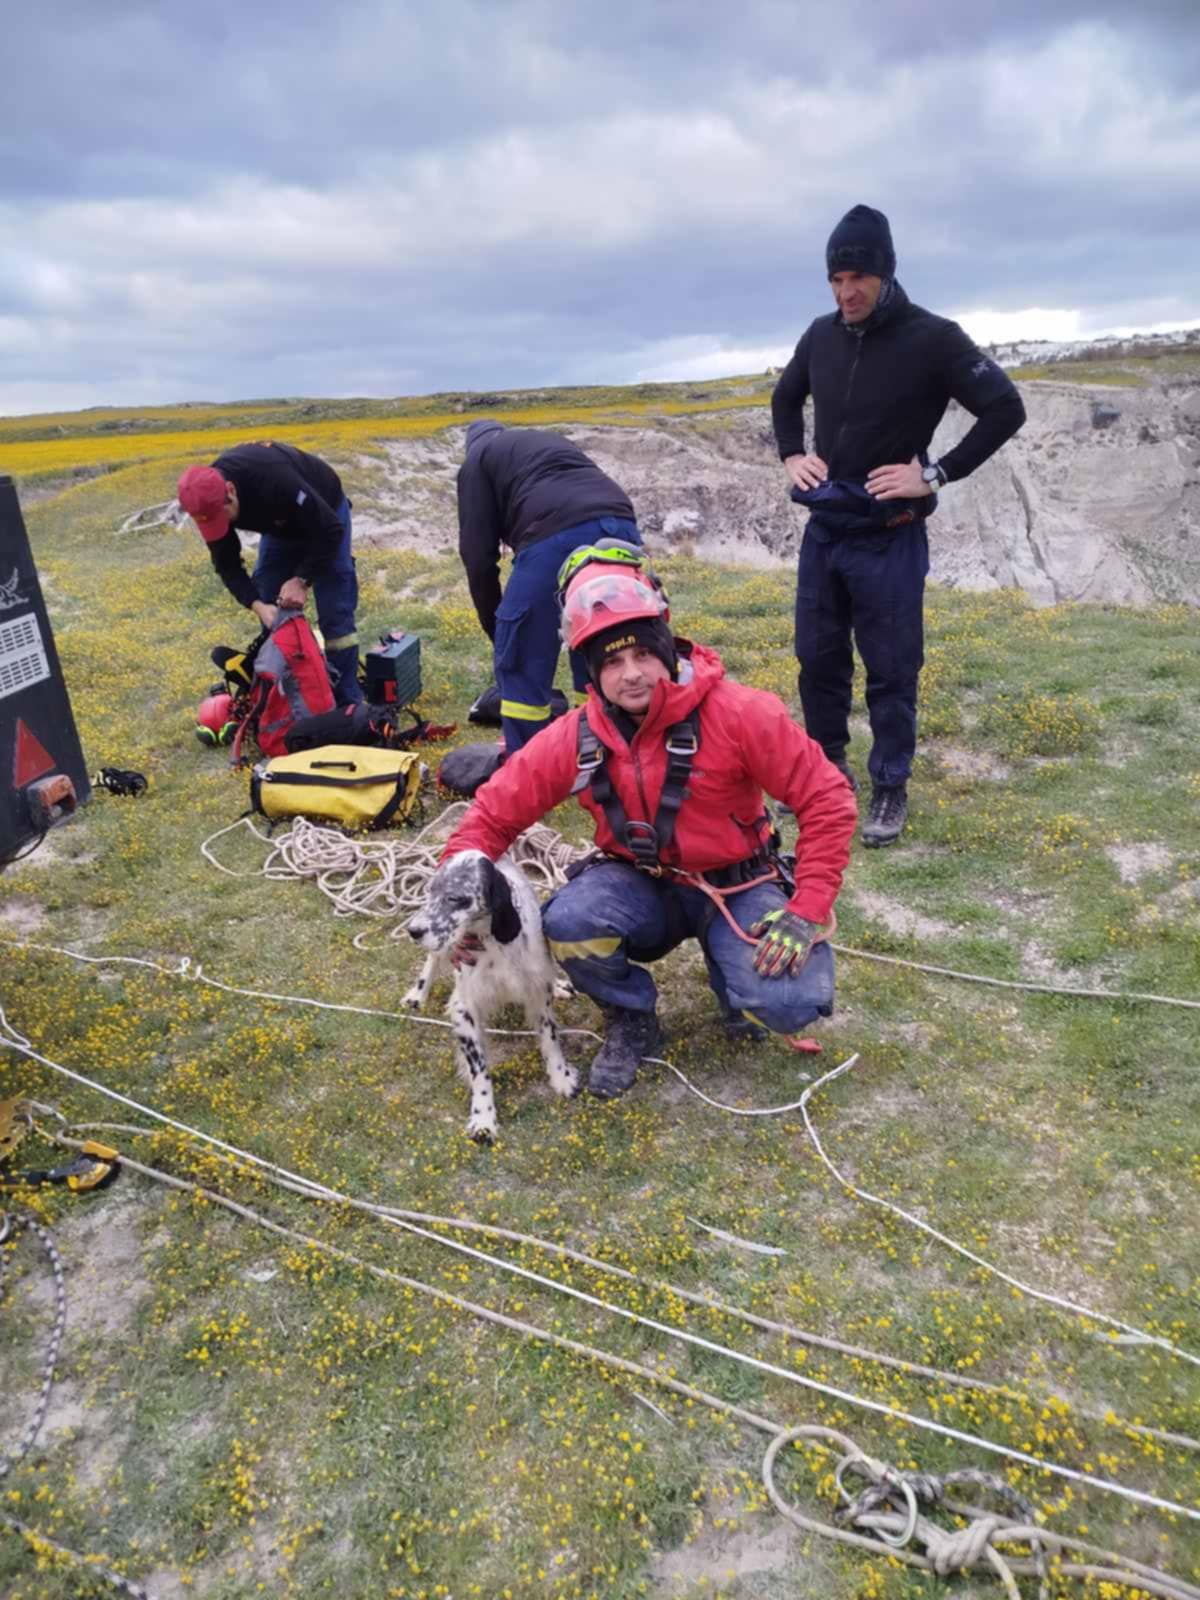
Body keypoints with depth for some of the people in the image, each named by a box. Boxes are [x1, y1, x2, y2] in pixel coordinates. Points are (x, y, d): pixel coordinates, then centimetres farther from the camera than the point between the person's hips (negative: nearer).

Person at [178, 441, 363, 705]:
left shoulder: (275, 480, -44)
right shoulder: (210, 500, -24)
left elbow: (330, 531, -35)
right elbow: (227, 565, -15)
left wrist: (301, 579, -36)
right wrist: (257, 605, -30)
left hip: (324, 515, -6)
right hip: (281, 523, 6)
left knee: (335, 616, -11)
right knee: (272, 615, 2)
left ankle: (346, 701, -5)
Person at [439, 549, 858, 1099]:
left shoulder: (738, 713, -21)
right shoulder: (574, 740, -12)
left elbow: (827, 800, -17)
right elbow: (494, 813, -2)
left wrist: (806, 912, -21)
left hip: (734, 885, -1)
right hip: (639, 884, 2)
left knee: (789, 1004, -26)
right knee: (569, 923, -31)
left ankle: (727, 960, 13)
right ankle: (630, 1021, 2)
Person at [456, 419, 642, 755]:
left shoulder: (477, 461, 22)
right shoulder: (553, 442, 40)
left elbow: (478, 554, 11)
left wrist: (495, 628, 21)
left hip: (557, 536, -6)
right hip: (621, 528, 6)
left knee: (520, 664, 8)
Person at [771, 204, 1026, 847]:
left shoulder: (932, 339, -10)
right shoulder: (821, 335, 5)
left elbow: (1005, 409, -10)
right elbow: (785, 397, 24)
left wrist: (937, 474, -14)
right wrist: (791, 455, 8)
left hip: (887, 536, -5)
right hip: (822, 527, 5)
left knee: (890, 669, 1)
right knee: (818, 658, 11)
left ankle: (890, 788, 15)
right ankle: (828, 768, 28)